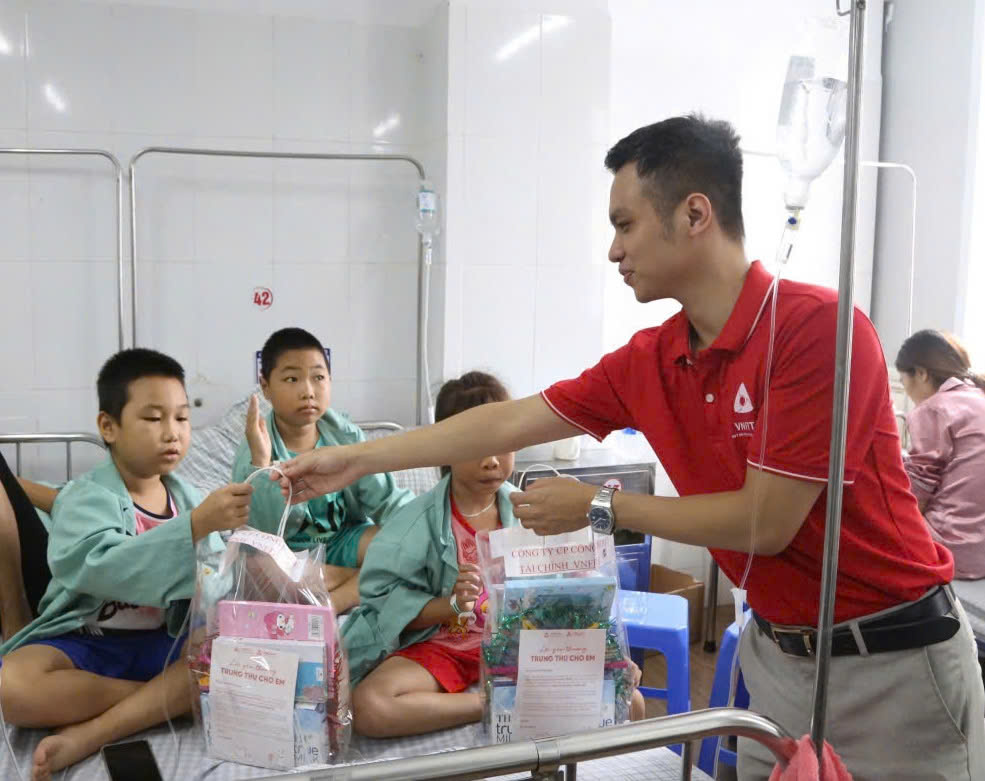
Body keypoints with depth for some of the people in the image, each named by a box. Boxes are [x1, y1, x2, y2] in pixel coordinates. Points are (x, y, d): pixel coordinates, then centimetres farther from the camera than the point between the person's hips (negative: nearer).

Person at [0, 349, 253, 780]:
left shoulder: (188, 498, 5)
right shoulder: (84, 499, -11)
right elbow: (106, 569, -31)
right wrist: (197, 525, -41)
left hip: (161, 641, 4)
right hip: (82, 642, -3)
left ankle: (89, 733, -23)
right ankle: (174, 696, -17)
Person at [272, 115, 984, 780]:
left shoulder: (818, 326, -24)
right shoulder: (647, 363, -3)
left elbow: (765, 523, -22)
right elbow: (509, 423, 4)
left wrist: (599, 507, -12)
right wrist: (356, 460, 8)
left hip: (891, 659, -5)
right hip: (776, 650, 6)